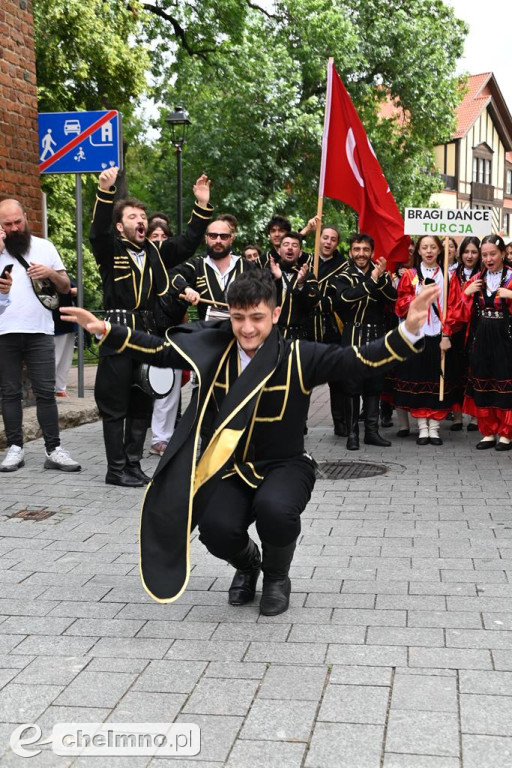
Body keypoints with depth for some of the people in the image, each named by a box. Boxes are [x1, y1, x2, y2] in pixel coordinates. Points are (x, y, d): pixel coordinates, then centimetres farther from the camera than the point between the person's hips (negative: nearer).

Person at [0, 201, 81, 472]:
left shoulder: (44, 247, 10)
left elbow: (65, 286, 13)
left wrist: (51, 273, -7)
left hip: (40, 332, 0)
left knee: (46, 392, -1)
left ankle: (53, 450, 1)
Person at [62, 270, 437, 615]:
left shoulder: (300, 357, -14)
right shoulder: (215, 351, -4)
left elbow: (361, 361, -23)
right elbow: (158, 350, 2)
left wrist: (408, 331, -38)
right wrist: (106, 330, -10)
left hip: (286, 465, -2)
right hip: (232, 467, 3)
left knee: (273, 509, -36)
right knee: (216, 528, -26)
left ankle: (277, 576, 3)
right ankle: (247, 563, 16)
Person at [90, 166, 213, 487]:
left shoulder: (156, 252, 13)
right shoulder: (111, 250, 0)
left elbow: (189, 242, 9)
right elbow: (99, 230, -18)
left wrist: (202, 205, -2)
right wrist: (105, 191, -32)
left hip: (150, 334, 5)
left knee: (143, 405, 11)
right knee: (115, 406, 1)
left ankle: (134, 464, 21)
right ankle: (116, 469, 8)